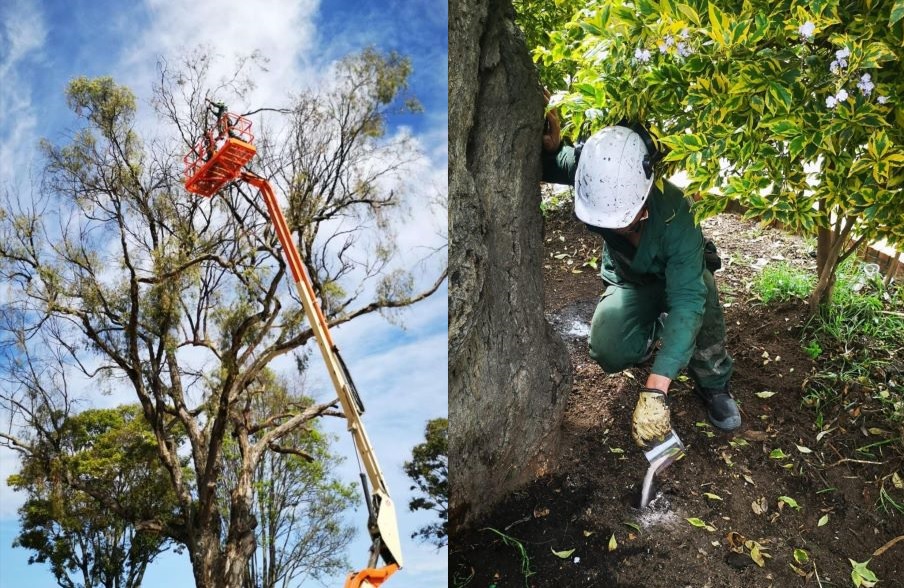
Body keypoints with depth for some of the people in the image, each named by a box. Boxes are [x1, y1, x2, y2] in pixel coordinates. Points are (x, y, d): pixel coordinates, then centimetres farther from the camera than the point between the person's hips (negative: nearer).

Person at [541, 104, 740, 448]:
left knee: (700, 290, -39)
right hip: (629, 281, 2)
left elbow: (686, 299, -48)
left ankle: (713, 384, -12)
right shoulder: (597, 177, -31)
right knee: (609, 351, -26)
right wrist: (550, 146, -38)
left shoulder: (674, 213, -41)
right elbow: (551, 167, -10)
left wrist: (655, 391, -56)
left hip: (677, 275, -2)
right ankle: (655, 331, 11)